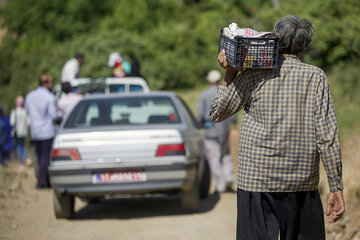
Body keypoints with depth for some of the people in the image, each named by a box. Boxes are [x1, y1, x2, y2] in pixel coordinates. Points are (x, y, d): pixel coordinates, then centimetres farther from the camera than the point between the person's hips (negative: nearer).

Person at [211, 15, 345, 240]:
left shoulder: (252, 76, -1)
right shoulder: (315, 77, -1)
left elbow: (218, 113, 11)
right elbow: (327, 136, -5)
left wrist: (230, 74, 14)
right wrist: (336, 188, -2)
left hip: (256, 181, 0)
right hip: (302, 183, 0)